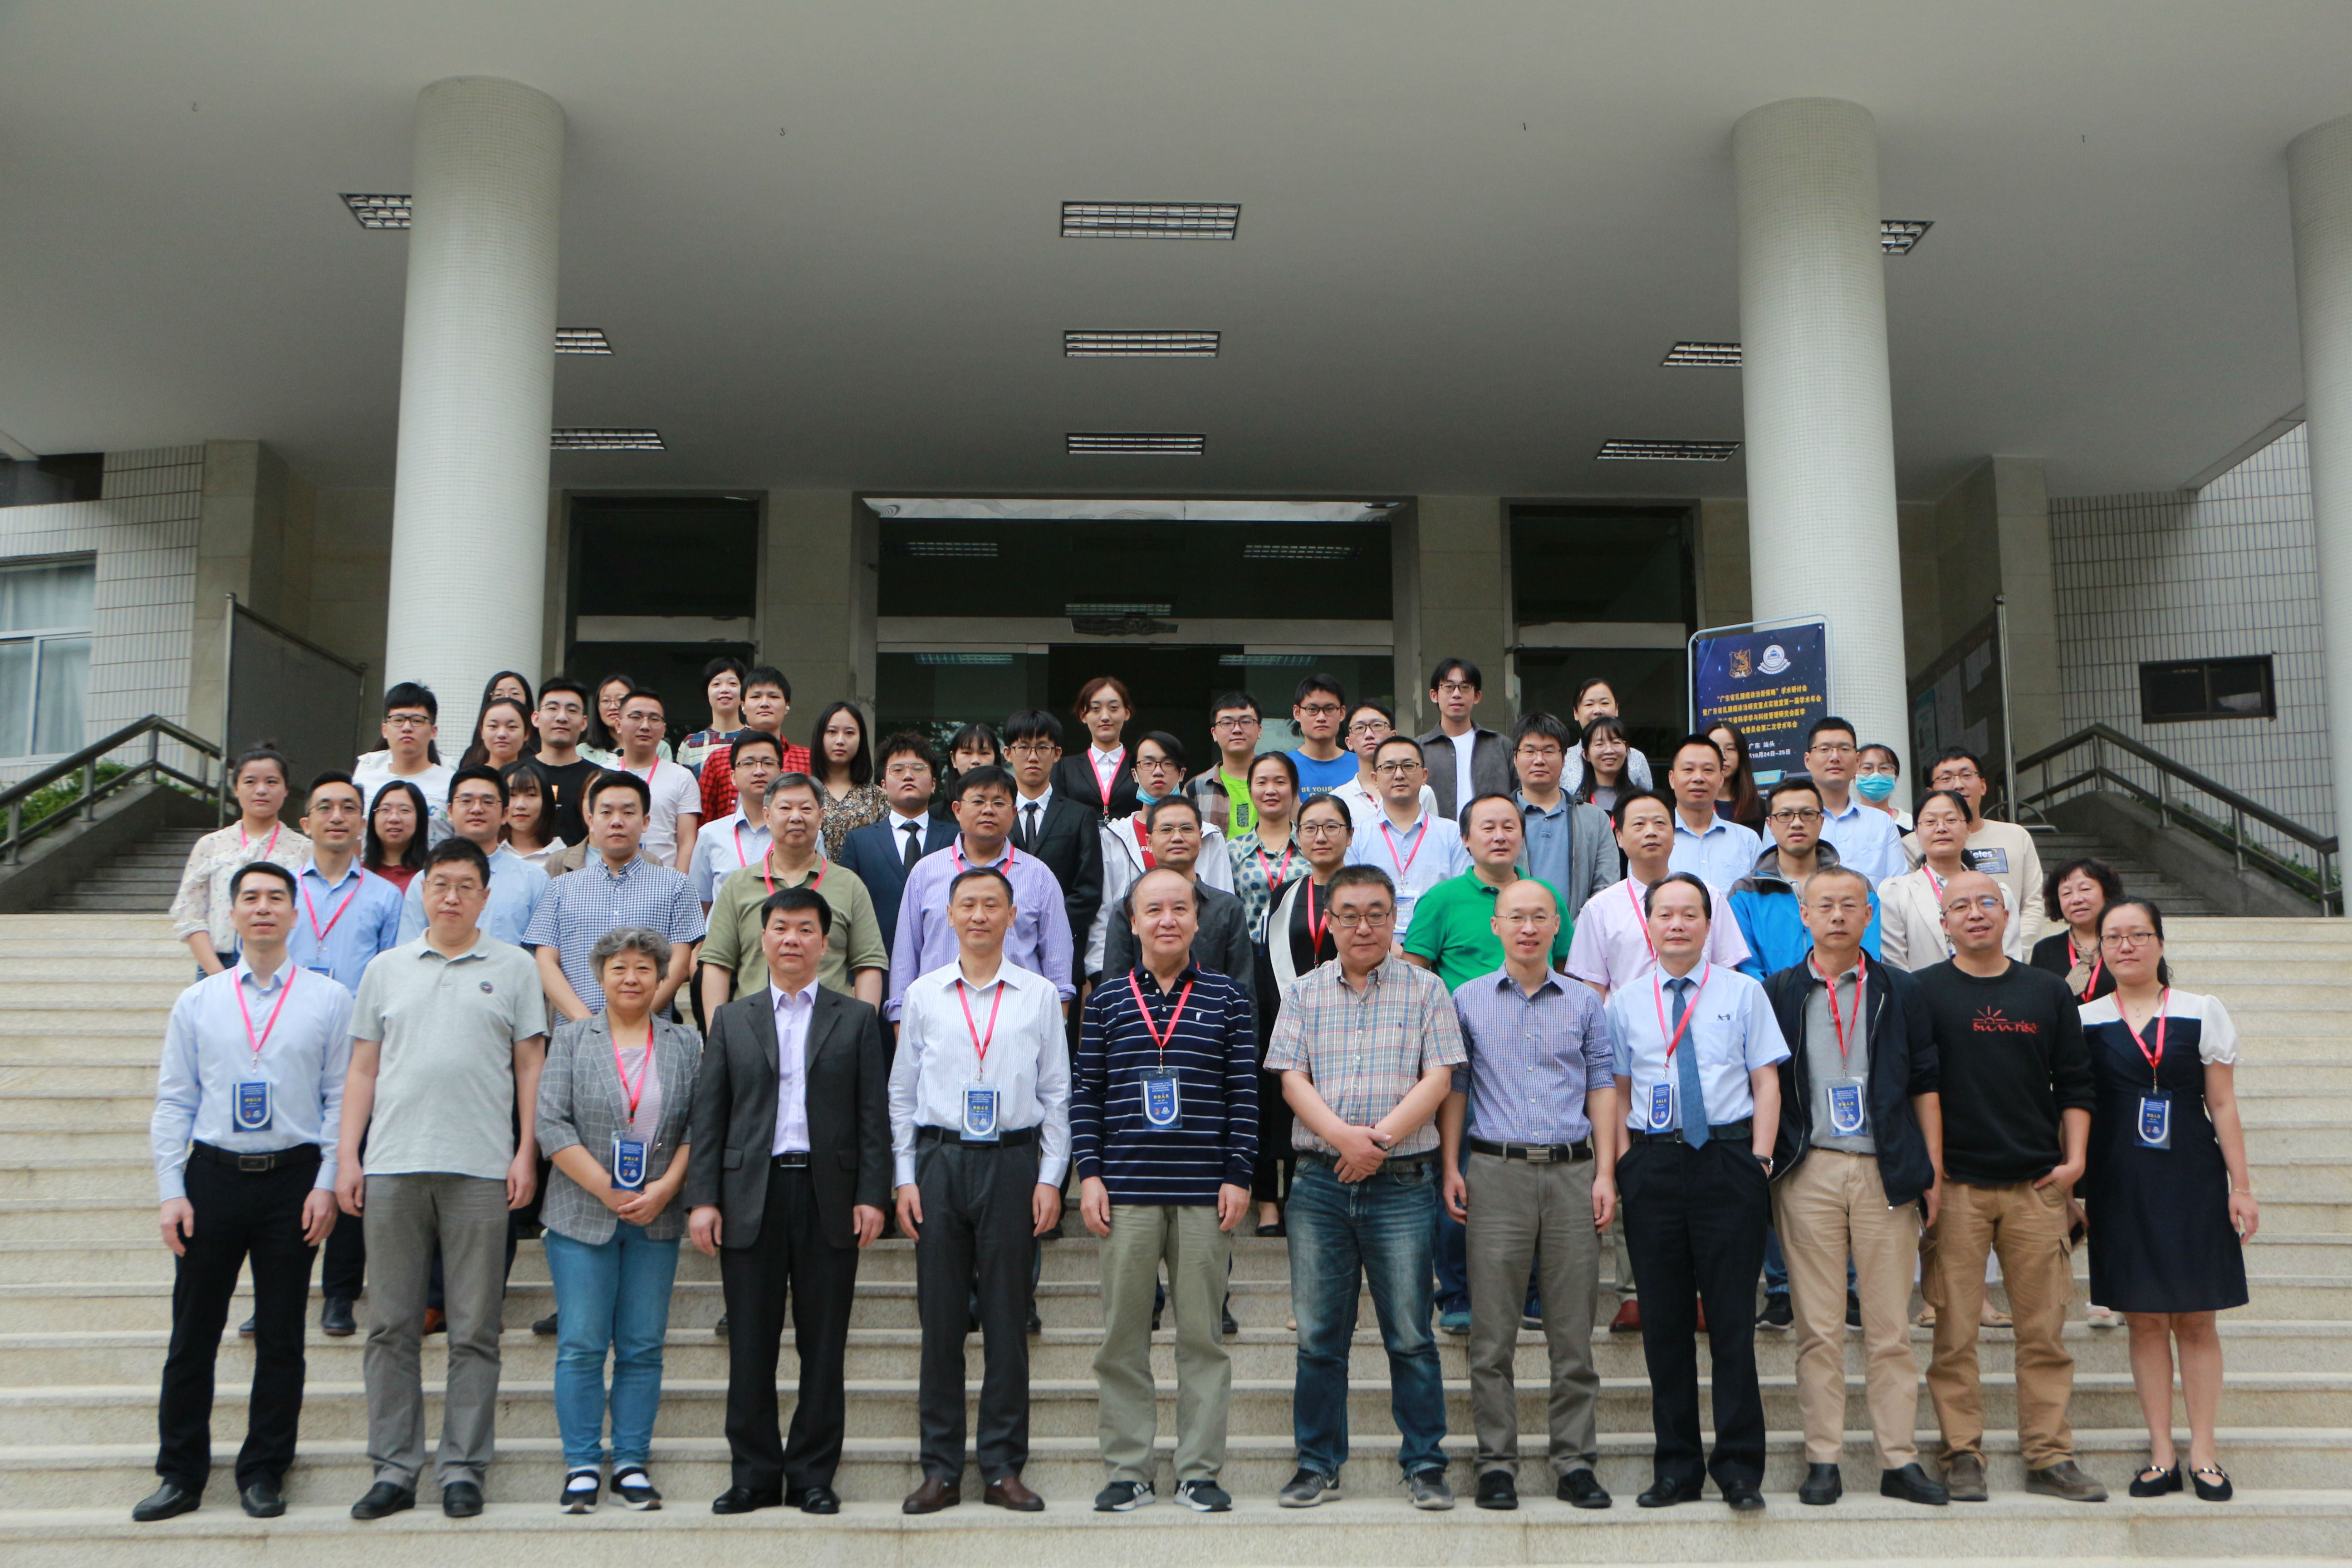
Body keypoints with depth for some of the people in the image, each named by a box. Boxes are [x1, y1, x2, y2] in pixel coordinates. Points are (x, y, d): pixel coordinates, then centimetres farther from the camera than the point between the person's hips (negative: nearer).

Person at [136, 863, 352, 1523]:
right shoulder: (196, 1002, 9)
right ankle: (180, 1473, 18)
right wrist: (170, 1191, 0)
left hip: (293, 1177, -1)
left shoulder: (329, 1000, 3)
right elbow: (173, 1102, 8)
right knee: (193, 1332, 5)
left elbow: (341, 1098, 1)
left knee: (281, 1334, 5)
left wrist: (327, 1184, -7)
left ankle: (264, 1472, 17)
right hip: (214, 1173, 1)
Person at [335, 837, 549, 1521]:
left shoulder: (514, 968, 8)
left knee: (474, 1329, 1)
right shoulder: (386, 969, 14)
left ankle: (463, 1469, 9)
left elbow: (531, 1065, 6)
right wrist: (346, 1157, 5)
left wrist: (527, 1152, -2)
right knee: (390, 1324, 5)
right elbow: (362, 1068, 13)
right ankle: (394, 1468, 13)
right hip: (392, 1165, 2)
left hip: (481, 1169, -2)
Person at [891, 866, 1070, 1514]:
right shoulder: (923, 995, 8)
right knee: (940, 1316, 2)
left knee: (1008, 1317, 2)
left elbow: (1057, 1093, 7)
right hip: (940, 1160, 1)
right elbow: (902, 1093, 10)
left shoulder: (1039, 995, 5)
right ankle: (941, 1470, 12)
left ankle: (1004, 1468, 11)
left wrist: (1050, 1178, 0)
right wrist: (905, 1178, 3)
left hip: (1013, 1162, -1)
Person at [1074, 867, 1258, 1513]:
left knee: (1202, 1335, 4)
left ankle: (1199, 1472, 13)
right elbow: (1085, 1090, 8)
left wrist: (1238, 1175, -2)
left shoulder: (1226, 996, 7)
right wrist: (1089, 1173, 0)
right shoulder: (1108, 999, 8)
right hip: (1126, 1189, 1)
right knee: (1123, 1337, 4)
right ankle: (1127, 1471, 14)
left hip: (1205, 1191, 0)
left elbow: (1244, 1091, 5)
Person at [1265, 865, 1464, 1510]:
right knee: (1318, 1335, 7)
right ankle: (1318, 1465, 17)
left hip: (1403, 1183, -2)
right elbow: (1292, 1078, 2)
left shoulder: (1426, 991, 6)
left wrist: (1381, 1137, -13)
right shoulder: (1305, 993, 11)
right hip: (1319, 1182, 2)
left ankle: (1425, 1465, 12)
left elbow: (1437, 1080, -2)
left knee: (1410, 1335, 1)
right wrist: (1340, 1135, -14)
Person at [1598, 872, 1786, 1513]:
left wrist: (1760, 1156, -5)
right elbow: (1615, 1091, 10)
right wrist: (1609, 1168, 1)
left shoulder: (1743, 993, 8)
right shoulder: (1625, 1003, 11)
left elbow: (1766, 1080, 5)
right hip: (1652, 1161, 2)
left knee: (1732, 1315, -3)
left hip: (1729, 1158, -1)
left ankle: (1740, 1468, 5)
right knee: (1664, 1317, 5)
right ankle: (1676, 1468, 14)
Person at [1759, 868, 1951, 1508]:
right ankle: (1823, 1461, 9)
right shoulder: (1776, 993, 8)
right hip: (1808, 1172, 0)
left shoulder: (1901, 992, 9)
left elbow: (1925, 1088, 10)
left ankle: (1900, 1461, 11)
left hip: (1886, 1173, 1)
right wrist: (1759, 1164, 2)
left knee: (1891, 1327, 4)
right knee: (1818, 1327, 2)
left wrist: (1932, 1173, 4)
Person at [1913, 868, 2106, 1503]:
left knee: (2045, 1328, 4)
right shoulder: (1922, 992, 2)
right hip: (1955, 1185, -2)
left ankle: (2050, 1456, 13)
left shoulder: (2048, 992, 11)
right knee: (1954, 1330, 0)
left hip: (2038, 1185, 3)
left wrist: (2074, 1158, 3)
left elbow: (2075, 1083, 13)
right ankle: (1963, 1456, 9)